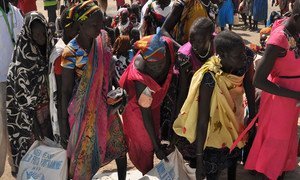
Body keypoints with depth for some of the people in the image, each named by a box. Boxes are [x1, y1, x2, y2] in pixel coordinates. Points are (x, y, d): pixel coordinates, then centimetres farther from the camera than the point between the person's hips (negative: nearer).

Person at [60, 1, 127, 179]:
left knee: (120, 144, 16)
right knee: (84, 151, 11)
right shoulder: (71, 53, -22)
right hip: (84, 109, -5)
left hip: (105, 103, 5)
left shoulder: (103, 39, -6)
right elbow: (65, 91, -13)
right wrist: (64, 121, -7)